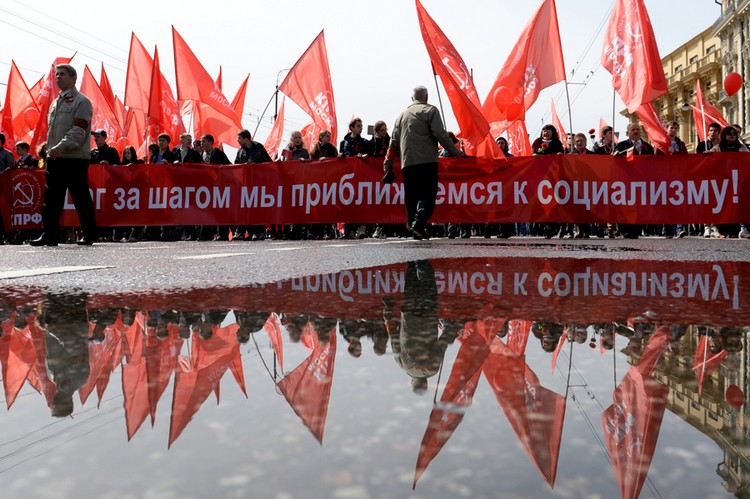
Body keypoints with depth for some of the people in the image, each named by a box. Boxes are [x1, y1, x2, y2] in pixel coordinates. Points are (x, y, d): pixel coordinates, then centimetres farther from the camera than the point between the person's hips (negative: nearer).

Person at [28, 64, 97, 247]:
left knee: (81, 198, -3)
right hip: (55, 158, 8)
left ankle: (89, 235, 5)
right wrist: (50, 150, 12)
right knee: (51, 199, 6)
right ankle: (50, 235, 11)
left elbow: (79, 130, -15)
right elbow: (51, 130, 24)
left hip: (75, 158, -8)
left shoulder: (81, 101, -4)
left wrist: (60, 147, -23)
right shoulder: (55, 103, 21)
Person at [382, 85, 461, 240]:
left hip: (407, 163, 5)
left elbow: (394, 142, 19)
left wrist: (388, 164, 25)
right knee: (428, 194, -6)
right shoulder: (430, 110, 4)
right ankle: (419, 223, -23)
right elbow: (440, 134, -6)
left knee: (411, 197, 9)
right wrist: (455, 152, 2)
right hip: (427, 161, -5)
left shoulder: (402, 115, 21)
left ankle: (413, 226, 10)